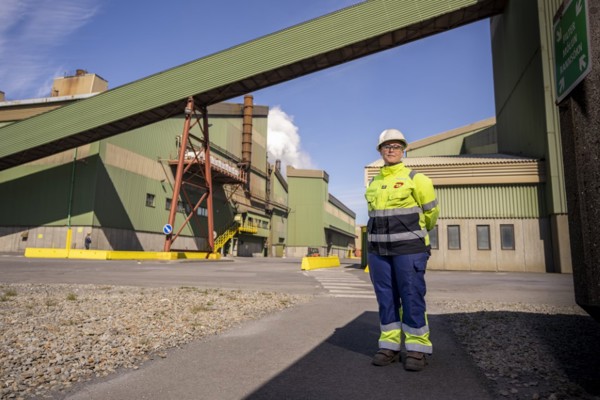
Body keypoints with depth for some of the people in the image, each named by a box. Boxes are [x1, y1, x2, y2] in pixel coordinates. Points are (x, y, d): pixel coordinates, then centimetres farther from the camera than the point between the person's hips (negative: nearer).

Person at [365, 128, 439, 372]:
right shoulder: (373, 184, 11)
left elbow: (431, 211, 7)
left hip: (408, 248, -4)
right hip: (379, 249, 5)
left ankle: (417, 350, 9)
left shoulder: (415, 179, -2)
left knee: (412, 297, -2)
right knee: (386, 298, 6)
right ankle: (390, 347, 15)